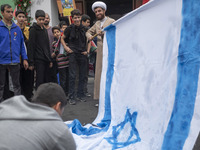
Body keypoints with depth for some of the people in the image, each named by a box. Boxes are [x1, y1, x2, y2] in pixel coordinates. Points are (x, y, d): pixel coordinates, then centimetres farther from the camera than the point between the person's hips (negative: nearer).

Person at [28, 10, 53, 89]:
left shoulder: (45, 30, 17)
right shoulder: (33, 30, -6)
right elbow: (31, 46, -11)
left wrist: (50, 59, 17)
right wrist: (31, 62, -16)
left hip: (46, 59, 7)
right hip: (38, 59, -7)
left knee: (47, 81, 9)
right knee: (40, 81, -7)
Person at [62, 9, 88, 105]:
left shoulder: (84, 28, 6)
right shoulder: (70, 28, -2)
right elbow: (62, 38, 10)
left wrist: (87, 50, 5)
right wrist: (66, 47, -3)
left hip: (82, 54, 3)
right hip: (73, 54, -3)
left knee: (82, 75, 7)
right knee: (72, 76, -4)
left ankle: (80, 95, 19)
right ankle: (71, 97, 2)